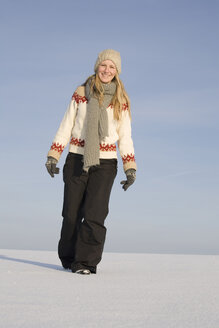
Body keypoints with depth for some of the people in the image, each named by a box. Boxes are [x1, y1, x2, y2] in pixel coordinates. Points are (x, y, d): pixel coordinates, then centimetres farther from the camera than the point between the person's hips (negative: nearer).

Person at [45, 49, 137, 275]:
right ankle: (68, 258, 24)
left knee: (94, 213, -11)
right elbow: (66, 127, 8)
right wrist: (53, 156, 2)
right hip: (77, 160, 1)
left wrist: (130, 168, 1)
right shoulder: (80, 94, 6)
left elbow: (125, 137, 8)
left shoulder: (121, 101, 5)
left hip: (105, 163, -1)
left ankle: (86, 262, -3)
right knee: (71, 213, 5)